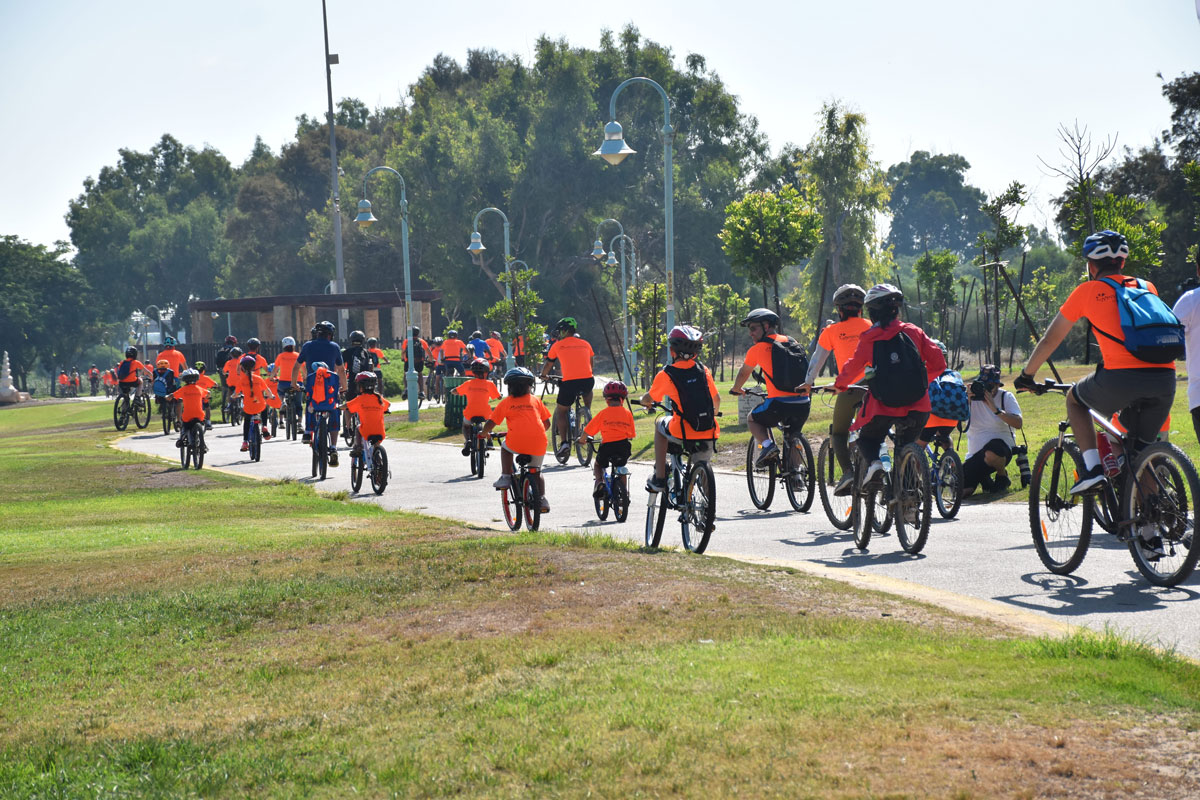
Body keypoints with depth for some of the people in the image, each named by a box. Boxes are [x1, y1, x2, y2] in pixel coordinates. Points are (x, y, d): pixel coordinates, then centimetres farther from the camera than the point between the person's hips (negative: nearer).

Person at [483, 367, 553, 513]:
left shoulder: (505, 403, 12)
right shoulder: (536, 400, 18)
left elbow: (490, 423, 11)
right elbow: (547, 423, 19)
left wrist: (484, 433, 32)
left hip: (516, 441, -2)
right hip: (538, 442, 2)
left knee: (505, 447, 32)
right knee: (536, 471, 23)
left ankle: (505, 477, 21)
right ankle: (542, 499, 13)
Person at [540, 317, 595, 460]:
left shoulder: (558, 345, 10)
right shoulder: (585, 343, 18)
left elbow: (548, 365, 22)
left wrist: (543, 376, 42)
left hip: (569, 382, -3)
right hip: (588, 381, 3)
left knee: (560, 411, 15)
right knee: (587, 392, 39)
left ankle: (564, 442, 2)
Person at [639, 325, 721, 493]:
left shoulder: (666, 375, -4)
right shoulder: (703, 370, 6)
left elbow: (649, 399, 12)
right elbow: (717, 399, 16)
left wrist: (643, 401, 37)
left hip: (683, 434, -3)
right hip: (709, 434, 3)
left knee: (660, 424, 29)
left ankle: (659, 478, 26)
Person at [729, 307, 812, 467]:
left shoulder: (757, 349, 4)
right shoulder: (792, 342, 16)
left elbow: (743, 374, 21)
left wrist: (735, 390, 40)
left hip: (779, 403, -4)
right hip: (803, 403, 4)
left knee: (752, 419, 23)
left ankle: (767, 444, -1)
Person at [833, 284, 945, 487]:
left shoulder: (868, 339, 0)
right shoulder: (913, 331, 5)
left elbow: (853, 367, 6)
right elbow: (938, 362, 3)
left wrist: (839, 385, 27)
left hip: (883, 407, -2)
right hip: (917, 406, 2)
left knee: (867, 439, 21)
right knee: (906, 444, 26)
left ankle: (873, 462, -11)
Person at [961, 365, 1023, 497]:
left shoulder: (1006, 397, -1)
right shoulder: (972, 397, 3)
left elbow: (1018, 423, -15)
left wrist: (996, 409, -24)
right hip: (975, 454, 3)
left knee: (991, 453, -42)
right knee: (961, 492, -15)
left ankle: (1002, 476, -6)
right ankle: (984, 479, 20)